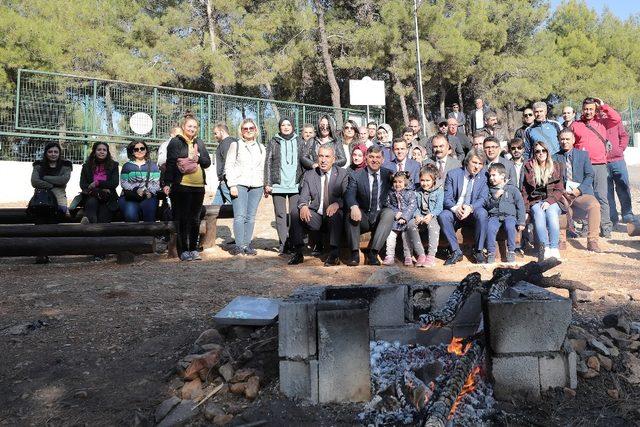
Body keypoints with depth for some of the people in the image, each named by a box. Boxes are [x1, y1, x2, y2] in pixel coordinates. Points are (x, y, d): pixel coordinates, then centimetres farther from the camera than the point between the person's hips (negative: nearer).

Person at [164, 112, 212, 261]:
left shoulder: (200, 143, 17)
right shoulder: (175, 142, 2)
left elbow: (208, 162, 14)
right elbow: (170, 164, -4)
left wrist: (198, 157, -6)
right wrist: (167, 183, -11)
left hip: (199, 187, 5)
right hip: (181, 186, -5)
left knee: (195, 219, 9)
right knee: (182, 219, -1)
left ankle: (193, 249, 17)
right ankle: (183, 250, 5)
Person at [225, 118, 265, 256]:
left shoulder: (261, 147, 19)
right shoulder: (235, 145, 8)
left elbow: (264, 168, 20)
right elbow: (228, 166, 3)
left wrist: (266, 185, 10)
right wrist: (232, 184, -7)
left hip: (256, 186, 3)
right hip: (239, 184, -3)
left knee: (251, 217, 2)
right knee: (240, 216, -10)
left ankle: (247, 244, 7)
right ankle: (239, 245, -7)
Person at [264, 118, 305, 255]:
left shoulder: (299, 142, 13)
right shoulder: (273, 142, 9)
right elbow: (268, 163, 6)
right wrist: (267, 184, -2)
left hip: (296, 185, 1)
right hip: (278, 185, 0)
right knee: (281, 215, -2)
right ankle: (283, 245, 0)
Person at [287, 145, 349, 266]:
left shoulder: (343, 174, 3)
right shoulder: (309, 175, 10)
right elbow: (303, 197, 1)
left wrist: (337, 203, -31)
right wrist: (303, 206, -24)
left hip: (333, 215, -2)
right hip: (315, 217, 3)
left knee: (335, 213, -34)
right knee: (295, 209, -20)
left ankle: (334, 254, -28)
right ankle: (298, 252, -14)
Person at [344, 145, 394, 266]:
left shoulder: (388, 174, 6)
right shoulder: (356, 176, -1)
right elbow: (349, 194, -19)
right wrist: (354, 206, -38)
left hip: (380, 215, 1)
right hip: (363, 217, -1)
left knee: (389, 213, -29)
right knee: (351, 213, -29)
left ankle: (373, 253, -29)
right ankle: (355, 253, -27)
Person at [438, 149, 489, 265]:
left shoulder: (484, 177, 2)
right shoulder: (453, 174, 0)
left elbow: (482, 199, -6)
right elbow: (447, 198, -4)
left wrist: (470, 208, -28)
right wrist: (455, 208, -26)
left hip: (473, 211, 0)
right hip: (454, 211, 0)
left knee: (482, 213, -33)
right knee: (442, 216, -30)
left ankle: (478, 250, -18)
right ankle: (456, 251, -20)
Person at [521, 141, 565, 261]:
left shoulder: (556, 167, 13)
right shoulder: (528, 168, 11)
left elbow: (559, 190, 7)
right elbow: (524, 190, 9)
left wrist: (548, 201, -11)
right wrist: (525, 208, -4)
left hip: (552, 201, 0)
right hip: (535, 201, 0)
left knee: (552, 213, -33)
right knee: (539, 214, -34)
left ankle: (554, 248, -41)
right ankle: (545, 248, -45)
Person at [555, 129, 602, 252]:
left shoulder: (583, 154, 14)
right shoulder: (556, 157, 14)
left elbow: (589, 175, 5)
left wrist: (579, 190, -11)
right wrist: (562, 191, -10)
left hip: (582, 193, 0)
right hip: (563, 194, 0)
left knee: (594, 205, -31)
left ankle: (592, 241, -25)